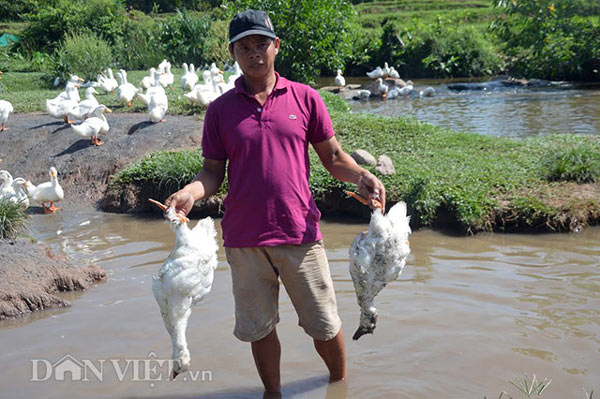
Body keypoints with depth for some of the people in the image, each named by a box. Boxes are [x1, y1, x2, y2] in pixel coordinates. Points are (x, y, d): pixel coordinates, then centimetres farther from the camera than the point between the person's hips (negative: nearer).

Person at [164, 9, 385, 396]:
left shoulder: (305, 98, 2)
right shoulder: (220, 110, 3)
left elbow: (332, 156, 6)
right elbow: (213, 172, 5)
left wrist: (361, 176, -13)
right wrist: (190, 192, -16)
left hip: (300, 233, 0)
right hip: (244, 238, 1)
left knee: (325, 325, 11)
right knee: (259, 327, 14)